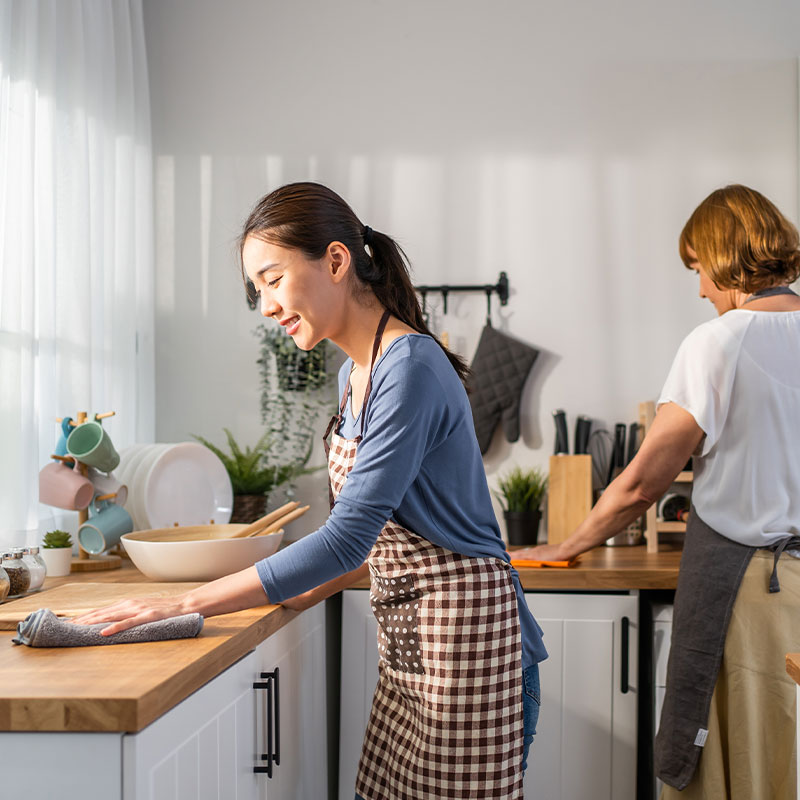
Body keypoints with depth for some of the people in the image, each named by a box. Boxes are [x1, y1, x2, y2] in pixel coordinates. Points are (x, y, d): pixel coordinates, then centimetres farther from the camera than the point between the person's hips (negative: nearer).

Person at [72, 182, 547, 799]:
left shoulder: (410, 368, -18)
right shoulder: (357, 373, 11)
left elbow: (349, 537, -22)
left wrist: (190, 603, -20)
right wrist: (314, 588, 6)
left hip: (464, 636, -8)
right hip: (409, 639, 9)